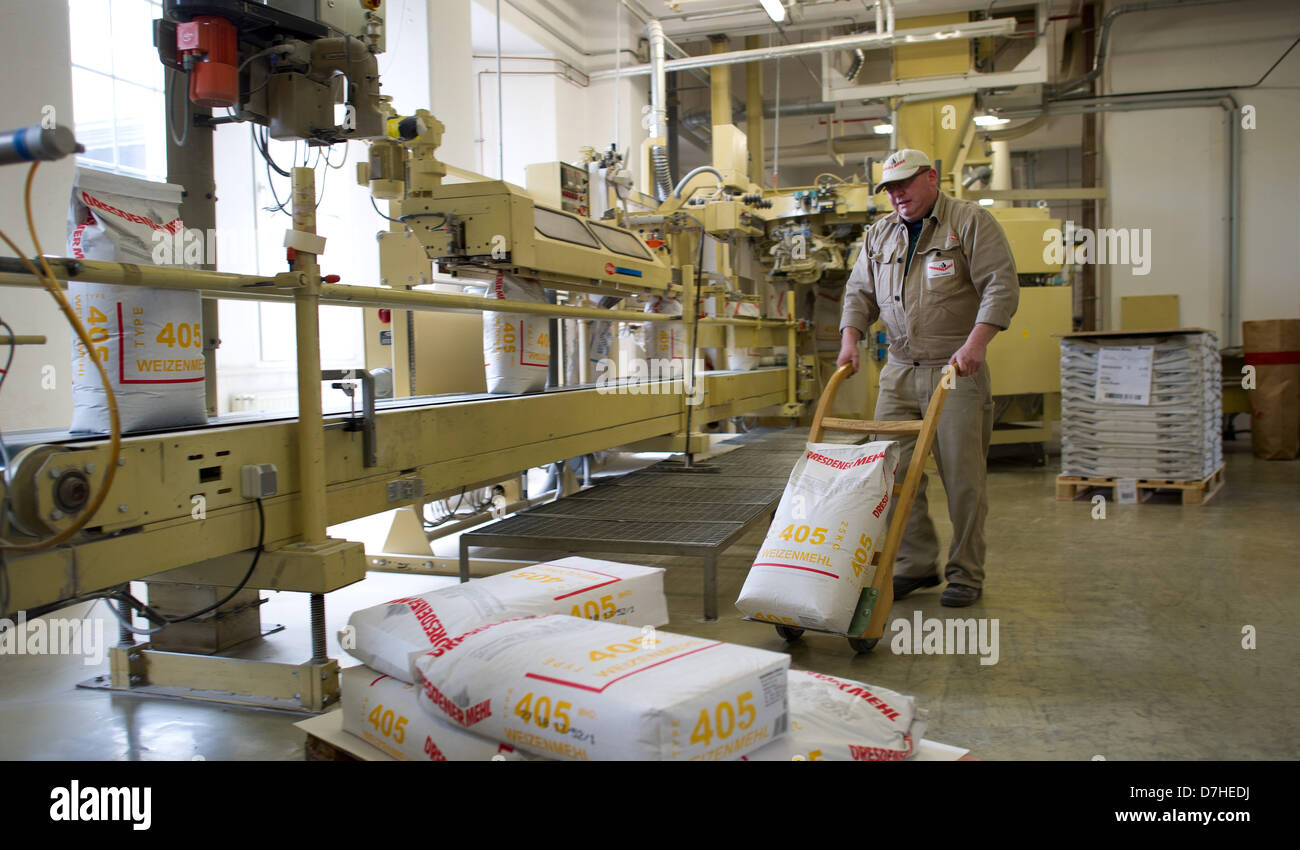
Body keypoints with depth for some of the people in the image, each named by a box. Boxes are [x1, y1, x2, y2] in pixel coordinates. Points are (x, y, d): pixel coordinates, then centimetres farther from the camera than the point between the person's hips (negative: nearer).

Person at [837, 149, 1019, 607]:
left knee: (962, 477, -2)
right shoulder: (879, 233, 16)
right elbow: (859, 291, 18)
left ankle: (966, 573, 11)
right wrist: (850, 338, 0)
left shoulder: (972, 221, -2)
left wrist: (974, 343, -21)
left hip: (956, 370, -5)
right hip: (899, 371, 5)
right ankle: (916, 564, 16)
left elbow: (1001, 286, -9)